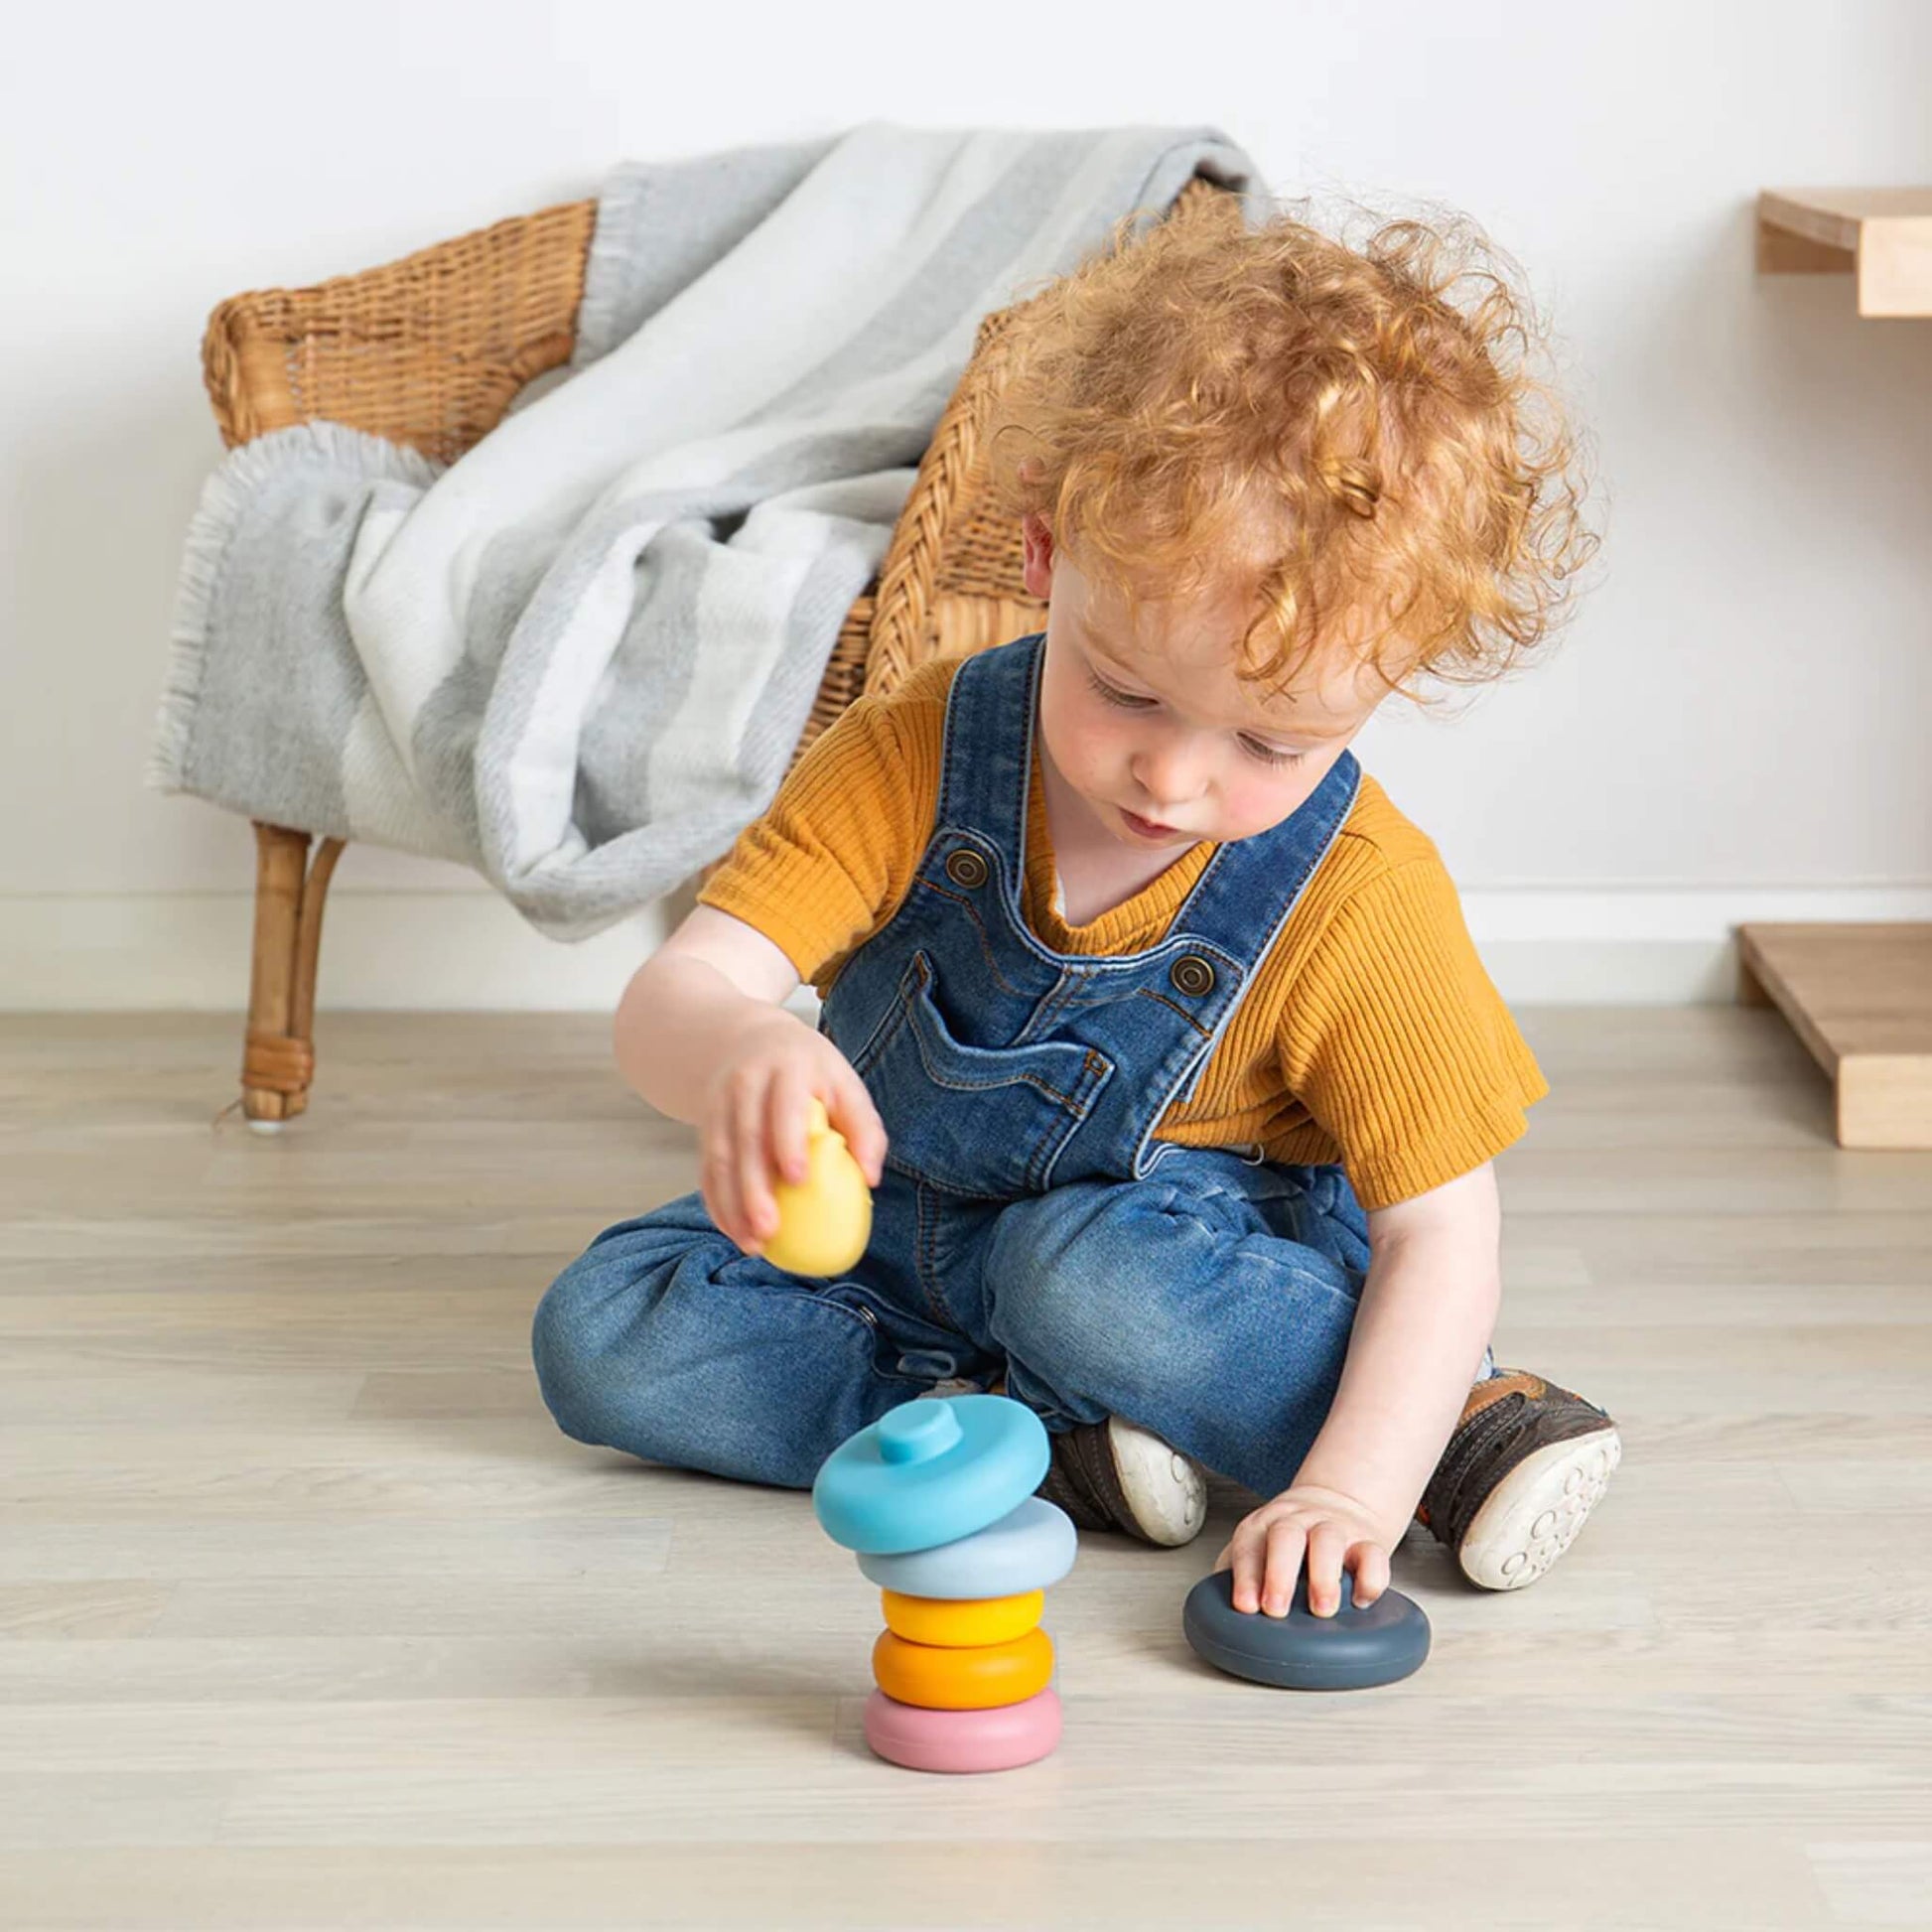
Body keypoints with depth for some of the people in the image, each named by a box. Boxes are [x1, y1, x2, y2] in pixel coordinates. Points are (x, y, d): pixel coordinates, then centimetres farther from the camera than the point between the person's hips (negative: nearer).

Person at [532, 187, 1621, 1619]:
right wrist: (739, 1050, -55)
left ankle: (1460, 1418, -21)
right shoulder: (915, 761, -21)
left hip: (1192, 1246, -3)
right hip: (900, 1234, 4)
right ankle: (1037, 1435, -23)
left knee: (1087, 1270, -38)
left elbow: (1441, 1234, -22)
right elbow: (669, 1000, -27)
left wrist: (1352, 1484, -39)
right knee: (598, 1335, -16)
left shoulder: (1361, 904, -24)